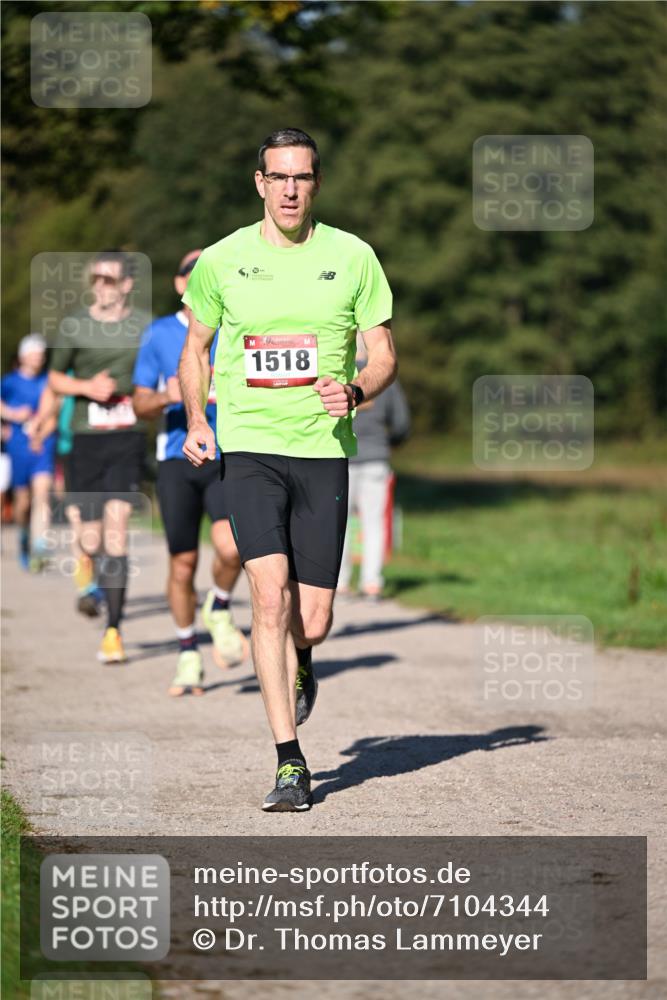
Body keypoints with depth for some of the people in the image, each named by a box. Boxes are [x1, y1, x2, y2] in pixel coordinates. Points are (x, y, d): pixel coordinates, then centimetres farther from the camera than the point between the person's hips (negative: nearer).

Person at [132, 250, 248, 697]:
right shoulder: (159, 334, 7)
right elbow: (140, 404, 7)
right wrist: (166, 397, -15)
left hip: (229, 459, 0)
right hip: (178, 460, 0)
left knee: (231, 547, -22)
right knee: (183, 563, 0)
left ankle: (220, 610, 9)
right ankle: (188, 655, 17)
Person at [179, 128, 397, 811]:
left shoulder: (352, 257, 2)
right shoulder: (222, 261, 3)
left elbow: (383, 356, 8)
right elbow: (195, 346, 17)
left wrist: (354, 391, -14)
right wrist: (196, 421, 2)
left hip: (324, 450, 1)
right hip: (249, 447, -1)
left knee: (313, 621, 1)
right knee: (270, 595, -17)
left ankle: (298, 667, 41)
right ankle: (290, 763, -13)